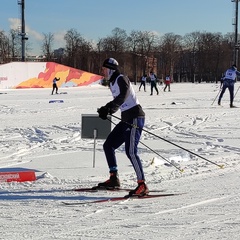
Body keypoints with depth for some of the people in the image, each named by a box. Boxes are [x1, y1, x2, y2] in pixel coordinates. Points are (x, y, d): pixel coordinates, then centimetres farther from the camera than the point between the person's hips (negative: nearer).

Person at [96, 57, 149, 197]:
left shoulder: (121, 79, -12)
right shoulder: (113, 83, 16)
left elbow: (123, 96, -30)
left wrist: (107, 108, -38)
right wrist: (106, 110, 13)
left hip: (135, 118, -10)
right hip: (126, 119, 10)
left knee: (131, 151, -17)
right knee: (108, 145, 11)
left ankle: (142, 185, -17)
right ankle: (114, 179, 17)